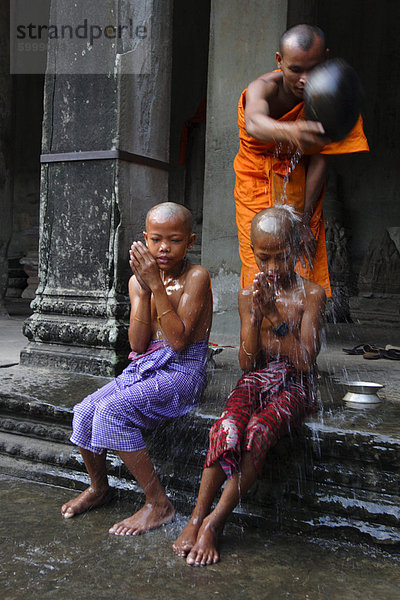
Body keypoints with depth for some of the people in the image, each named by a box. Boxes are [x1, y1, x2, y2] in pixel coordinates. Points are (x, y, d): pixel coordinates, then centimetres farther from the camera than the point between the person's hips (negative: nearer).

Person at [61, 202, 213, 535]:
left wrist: (157, 285, -23)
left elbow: (179, 340, -21)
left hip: (182, 372, -6)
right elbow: (138, 343, -4)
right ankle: (98, 486, 19)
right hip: (144, 368, 6)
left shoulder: (196, 277, -11)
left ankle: (158, 504, -11)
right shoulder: (139, 281, 5)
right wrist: (143, 289, -14)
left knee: (111, 411, -25)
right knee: (85, 412, -11)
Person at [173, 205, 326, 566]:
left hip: (295, 386, -2)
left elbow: (305, 362, -11)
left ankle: (214, 522, -18)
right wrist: (255, 314, -13)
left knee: (258, 431, -31)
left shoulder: (311, 295, -2)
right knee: (228, 427, -29)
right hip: (257, 379, 2)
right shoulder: (248, 296, 7)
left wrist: (273, 312, -16)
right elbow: (247, 363, 1)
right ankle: (197, 518, -18)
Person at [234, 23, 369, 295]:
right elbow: (254, 123, -49)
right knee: (260, 262, -5)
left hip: (299, 180, 2)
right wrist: (291, 132, -73)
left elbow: (319, 158, -14)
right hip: (257, 178, -1)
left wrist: (305, 221, -16)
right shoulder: (264, 87, -24)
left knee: (303, 264, -3)